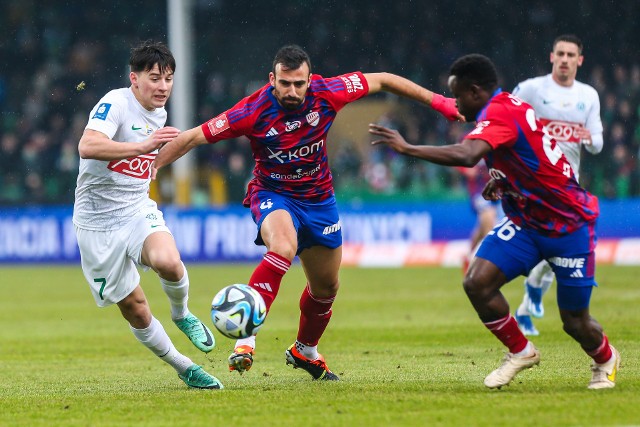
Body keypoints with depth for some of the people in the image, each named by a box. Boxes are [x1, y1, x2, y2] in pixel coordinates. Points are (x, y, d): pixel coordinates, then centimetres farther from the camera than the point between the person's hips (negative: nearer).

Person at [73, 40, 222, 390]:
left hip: (138, 211, 4)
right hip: (99, 223, -4)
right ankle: (183, 368, 18)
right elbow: (87, 146, -34)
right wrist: (142, 146, -41)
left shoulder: (159, 114, 10)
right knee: (134, 309, 0)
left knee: (168, 261, -29)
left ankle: (181, 314, 1)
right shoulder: (116, 103, -14)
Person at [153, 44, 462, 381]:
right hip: (272, 195, -4)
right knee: (283, 249, -37)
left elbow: (381, 80, -3)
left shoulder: (326, 93, -17)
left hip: (318, 198, 4)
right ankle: (245, 337, -39)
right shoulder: (254, 111, -24)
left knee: (326, 287, 16)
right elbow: (192, 138, -19)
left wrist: (435, 100, 0)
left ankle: (305, 350, 43)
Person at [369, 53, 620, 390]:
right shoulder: (512, 106, 3)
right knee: (477, 283, -12)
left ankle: (605, 360, 35)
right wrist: (502, 179, 2)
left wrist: (406, 148, -40)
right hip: (525, 221, 8)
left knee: (575, 323, 1)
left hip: (570, 226, -8)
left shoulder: (500, 114, -26)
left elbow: (466, 155, -44)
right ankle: (520, 352, 9)